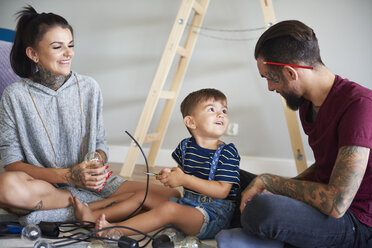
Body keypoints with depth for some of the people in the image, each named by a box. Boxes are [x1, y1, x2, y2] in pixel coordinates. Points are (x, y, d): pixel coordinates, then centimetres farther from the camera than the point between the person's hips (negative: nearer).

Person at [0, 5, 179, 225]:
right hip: (45, 186, -2)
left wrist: (97, 165, -14)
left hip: (92, 182, 2)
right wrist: (68, 175, -20)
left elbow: (100, 144, 10)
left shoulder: (89, 88, 4)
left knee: (170, 196, -17)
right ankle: (97, 206, -19)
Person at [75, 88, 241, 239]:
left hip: (215, 214, -7)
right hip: (187, 202, 8)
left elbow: (222, 191, -21)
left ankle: (114, 230, -32)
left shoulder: (228, 153, -13)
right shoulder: (185, 146, 6)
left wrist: (184, 179, -24)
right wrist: (170, 174, -4)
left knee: (169, 209, -31)